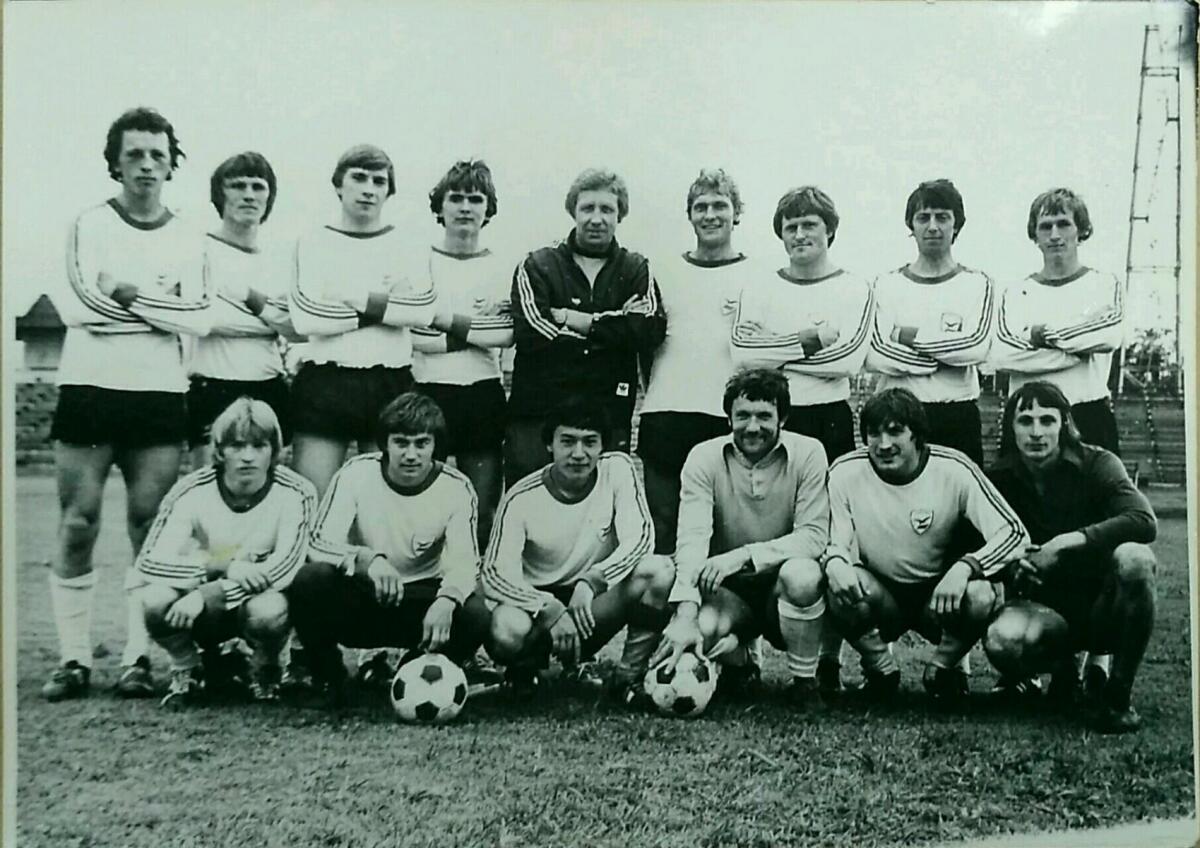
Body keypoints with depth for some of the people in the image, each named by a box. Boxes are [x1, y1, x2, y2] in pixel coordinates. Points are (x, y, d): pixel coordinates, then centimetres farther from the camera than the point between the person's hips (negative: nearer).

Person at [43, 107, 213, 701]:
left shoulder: (185, 239, 12)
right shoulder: (89, 225, 7)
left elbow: (198, 320, -2)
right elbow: (79, 307, -9)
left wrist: (127, 294, -8)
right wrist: (162, 306, -5)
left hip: (160, 393, 1)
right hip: (88, 387, -1)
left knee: (150, 525, -3)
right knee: (78, 524, -3)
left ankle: (138, 658, 3)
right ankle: (73, 658, 5)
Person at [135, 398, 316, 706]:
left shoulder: (295, 494, -17)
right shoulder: (192, 491, -13)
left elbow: (285, 568, -26)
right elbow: (150, 561, -21)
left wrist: (203, 596, -33)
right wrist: (224, 567, -36)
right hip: (206, 611, 1)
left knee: (270, 610, -36)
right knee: (155, 600, -29)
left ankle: (264, 671, 0)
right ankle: (187, 670, 3)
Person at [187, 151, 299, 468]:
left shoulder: (277, 264, 16)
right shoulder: (202, 249, 1)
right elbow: (202, 317, -13)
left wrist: (256, 301, -8)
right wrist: (273, 321, -5)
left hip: (269, 391, 5)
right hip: (214, 390, -5)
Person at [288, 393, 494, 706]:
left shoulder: (456, 488, -9)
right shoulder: (357, 473, -11)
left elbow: (464, 563, -17)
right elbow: (319, 544, -19)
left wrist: (446, 601, -40)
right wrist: (368, 559, -40)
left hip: (420, 598, 1)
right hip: (358, 597, 0)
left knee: (475, 615, -29)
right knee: (310, 581, -31)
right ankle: (330, 681, -4)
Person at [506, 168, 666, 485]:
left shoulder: (636, 270, 12)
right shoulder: (537, 266, 8)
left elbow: (651, 330, -6)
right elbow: (532, 332, -10)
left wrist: (579, 321, -8)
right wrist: (614, 330, -7)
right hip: (536, 418, -1)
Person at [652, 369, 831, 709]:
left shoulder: (807, 453, -10)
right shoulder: (704, 458, -9)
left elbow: (815, 535, -17)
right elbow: (692, 537, -20)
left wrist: (744, 555, -30)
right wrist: (685, 613, -35)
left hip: (782, 587, -1)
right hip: (728, 591, 1)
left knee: (801, 573, -35)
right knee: (702, 628, -31)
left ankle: (804, 681, -10)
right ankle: (738, 667, 8)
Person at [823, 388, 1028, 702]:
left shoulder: (953, 469, -17)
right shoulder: (845, 471, -13)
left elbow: (1014, 532, -19)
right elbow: (831, 542, -10)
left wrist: (964, 567, -37)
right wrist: (835, 562, -36)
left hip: (941, 595, 0)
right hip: (879, 596, 0)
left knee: (983, 596, -32)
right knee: (839, 589, -32)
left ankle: (942, 669, 1)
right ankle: (880, 670, -1)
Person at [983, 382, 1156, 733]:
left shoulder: (1096, 464, -8)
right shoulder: (999, 480, -2)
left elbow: (1145, 521, -24)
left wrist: (1071, 541, -33)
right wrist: (1012, 566, -22)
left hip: (1103, 608, -1)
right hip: (1045, 608, 1)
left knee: (1133, 558, -34)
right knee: (1001, 642, -34)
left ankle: (1117, 693, -15)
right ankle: (1062, 670, 6)